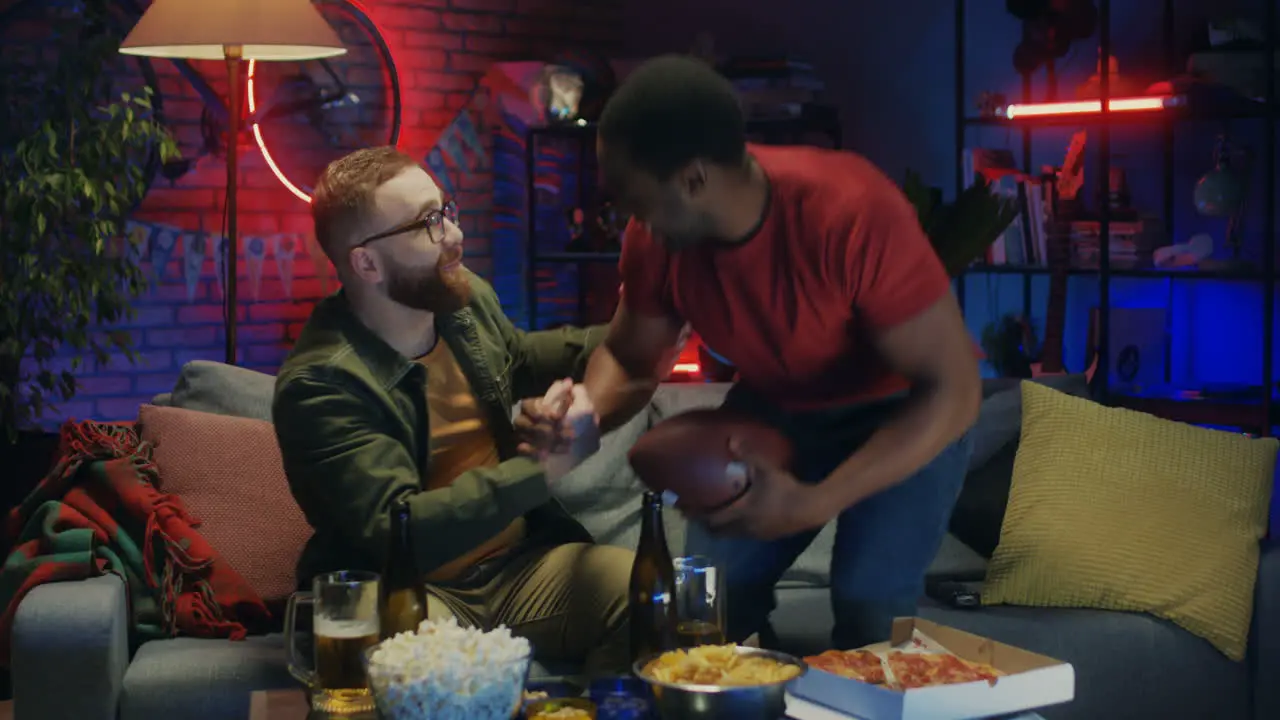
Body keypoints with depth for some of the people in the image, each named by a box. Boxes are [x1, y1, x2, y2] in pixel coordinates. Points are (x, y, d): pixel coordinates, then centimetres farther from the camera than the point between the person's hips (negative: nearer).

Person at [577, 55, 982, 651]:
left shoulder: (853, 214, -38)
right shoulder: (654, 239, -20)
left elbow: (952, 391, -33)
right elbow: (630, 359, 0)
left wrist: (812, 503, -40)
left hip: (906, 413, -5)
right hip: (776, 408, 5)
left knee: (869, 610, -21)